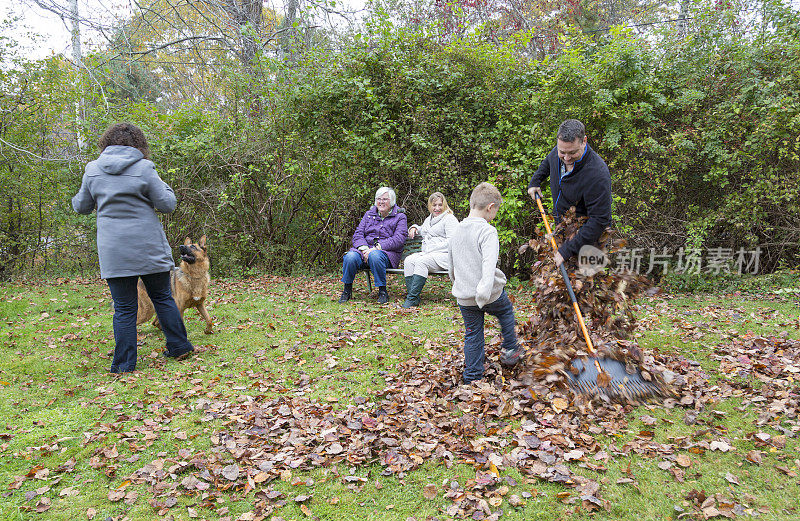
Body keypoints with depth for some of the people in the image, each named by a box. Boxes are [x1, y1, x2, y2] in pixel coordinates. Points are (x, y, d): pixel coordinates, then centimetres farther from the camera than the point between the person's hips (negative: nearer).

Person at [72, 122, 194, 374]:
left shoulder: (92, 169, 4)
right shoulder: (144, 168, -6)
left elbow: (81, 206, 14)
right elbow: (167, 204, -4)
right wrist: (164, 186, 15)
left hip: (113, 252, 2)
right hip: (149, 248, -1)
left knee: (124, 308, 7)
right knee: (162, 298, 14)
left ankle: (124, 364, 10)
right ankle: (179, 346, 22)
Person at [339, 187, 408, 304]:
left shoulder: (400, 217, 5)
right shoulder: (369, 214, 18)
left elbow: (398, 239, -9)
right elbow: (358, 234, 10)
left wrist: (377, 248, -19)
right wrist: (364, 248, -12)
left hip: (387, 253, -3)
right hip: (364, 250, 4)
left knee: (375, 255, -39)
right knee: (350, 257, -29)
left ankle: (383, 291, -23)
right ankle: (347, 291, -9)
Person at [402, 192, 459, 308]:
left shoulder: (450, 219, 2)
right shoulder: (428, 219, 26)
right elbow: (422, 231, 48)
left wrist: (430, 249, -15)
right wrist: (414, 228, 22)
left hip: (445, 255, -7)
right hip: (428, 254, 7)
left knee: (421, 261, -33)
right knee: (408, 260, -22)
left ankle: (412, 298, -35)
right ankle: (412, 295, -28)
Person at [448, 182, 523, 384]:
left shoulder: (457, 230, 6)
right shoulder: (487, 231, -16)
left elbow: (452, 266, 18)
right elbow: (489, 265, -31)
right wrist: (484, 292, -37)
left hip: (464, 297, 5)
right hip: (491, 294, -5)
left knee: (472, 335, 14)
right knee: (506, 312, 26)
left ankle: (472, 377, 18)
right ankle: (510, 349, 37)